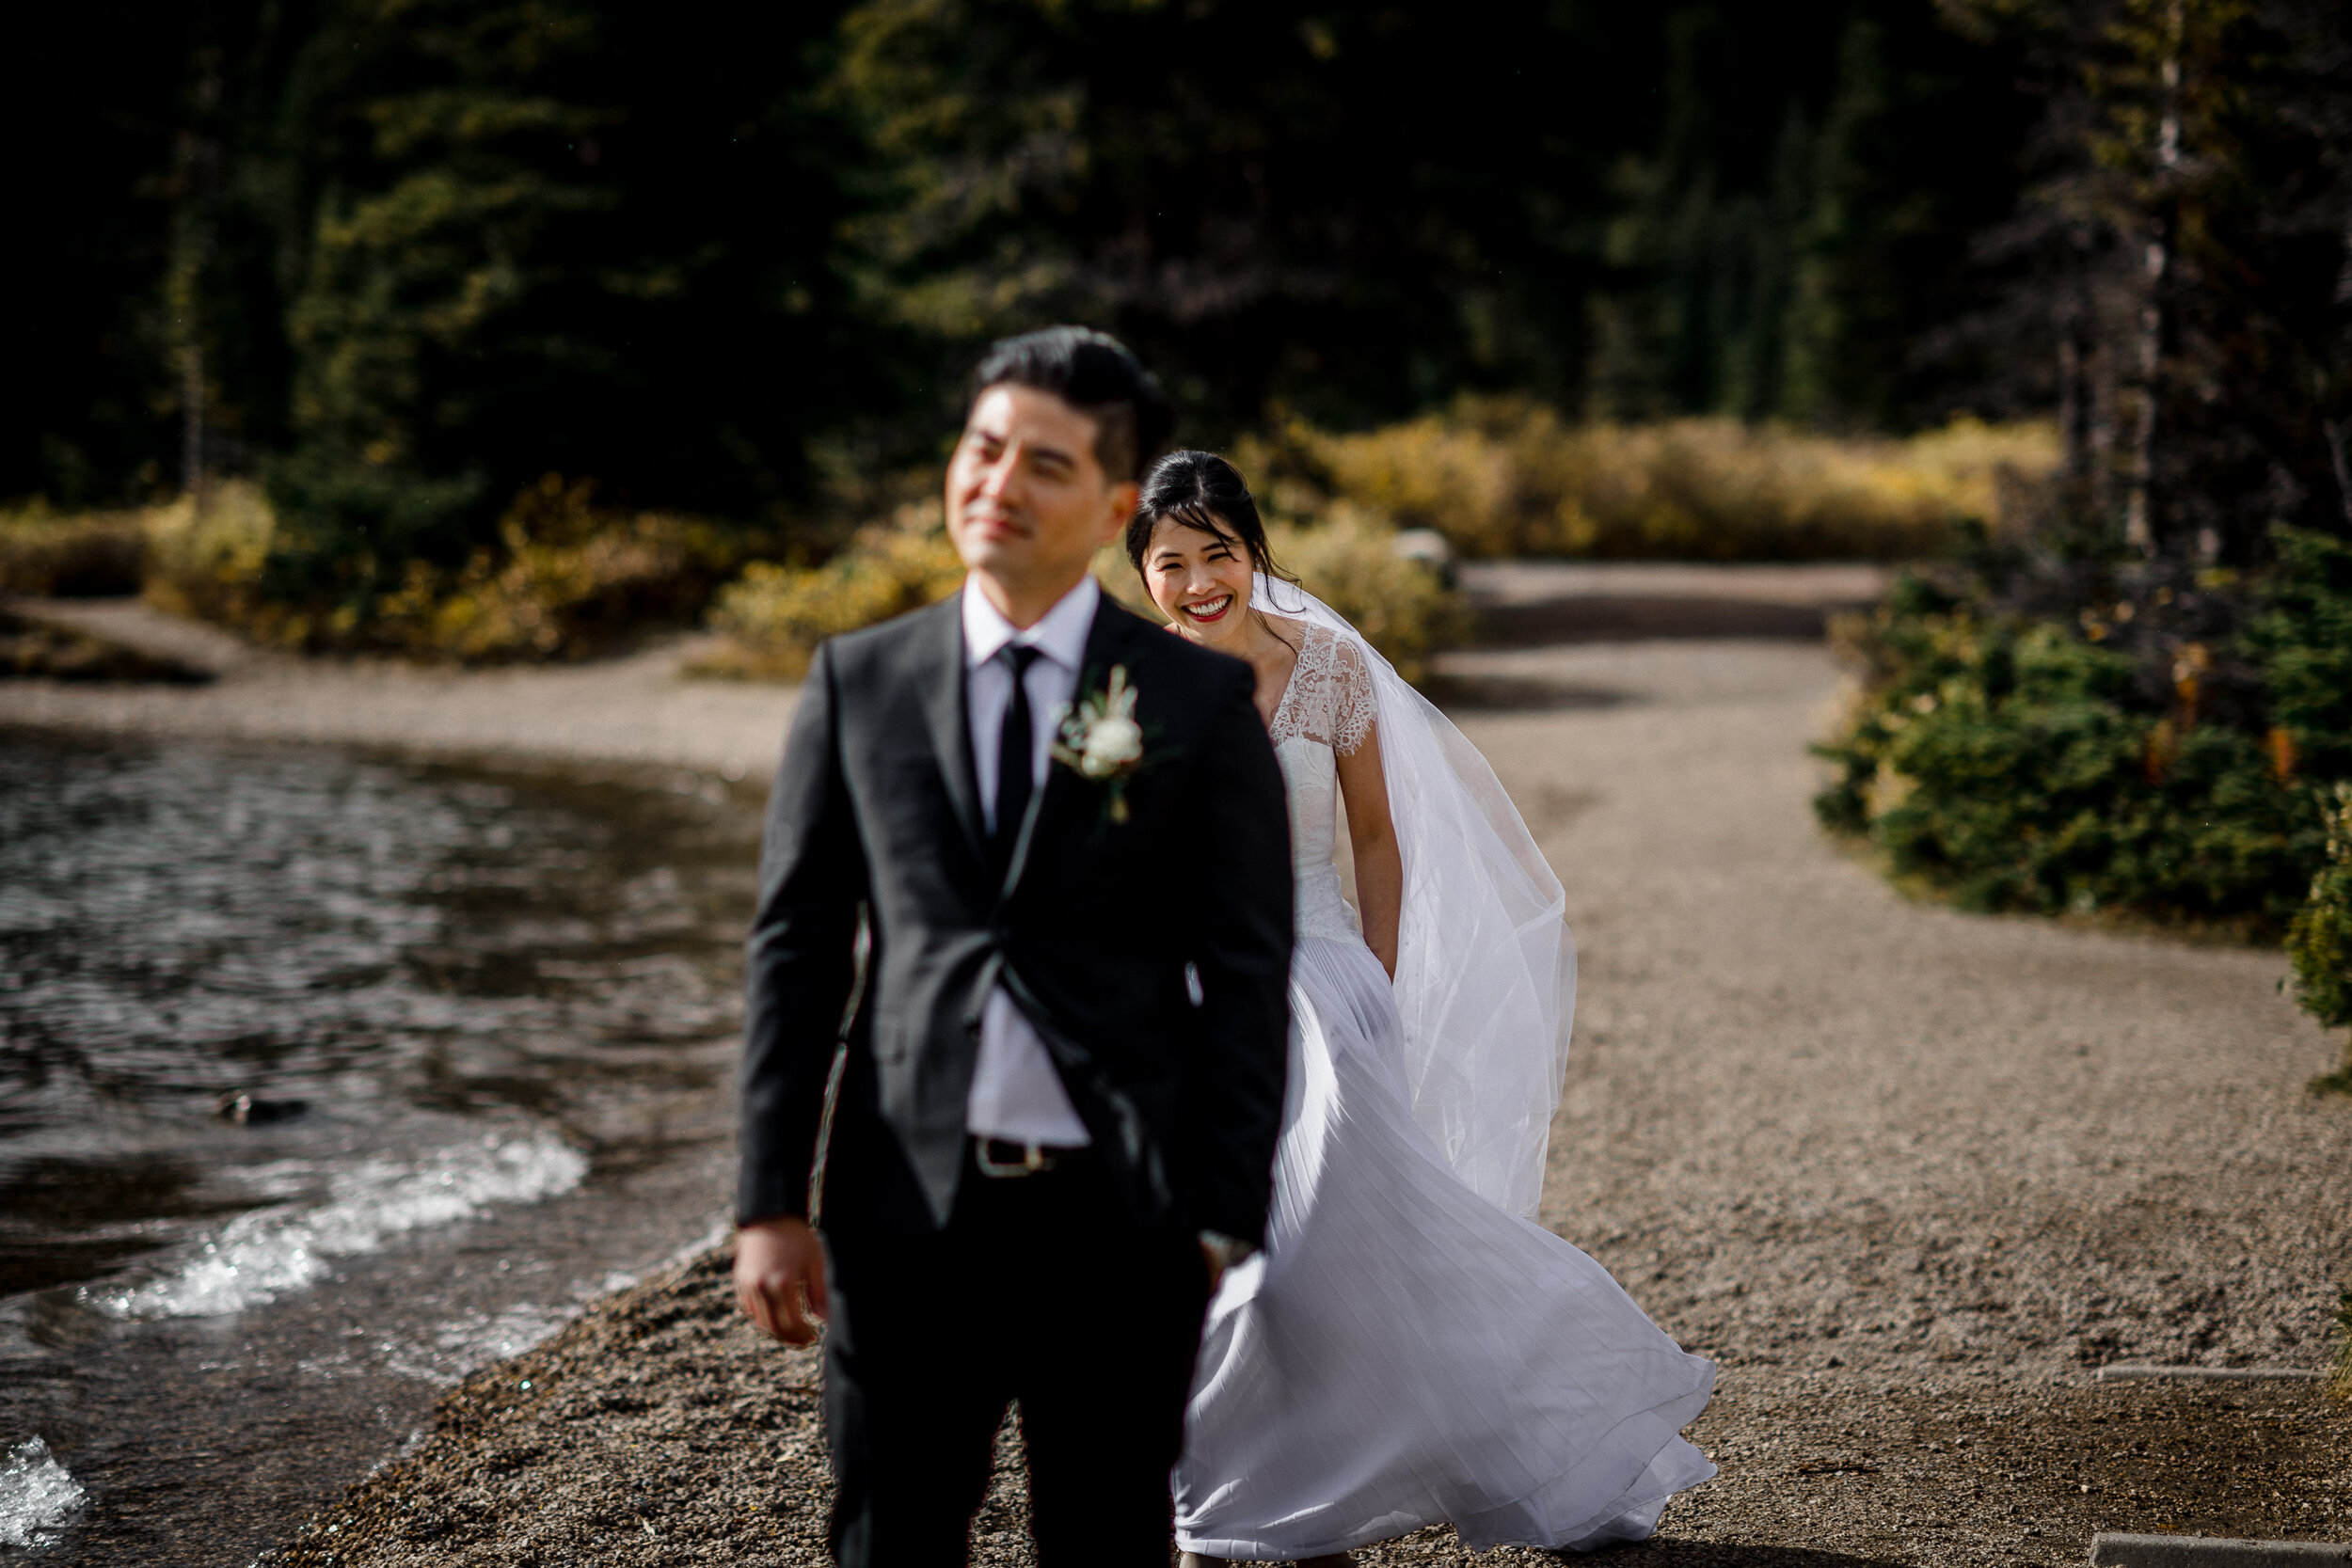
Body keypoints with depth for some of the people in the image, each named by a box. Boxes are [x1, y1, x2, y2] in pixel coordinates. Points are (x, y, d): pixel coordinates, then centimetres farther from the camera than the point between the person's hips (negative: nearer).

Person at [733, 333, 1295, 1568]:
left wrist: (1227, 1222, -6)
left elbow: (1249, 978, 0)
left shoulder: (1201, 703, 0)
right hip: (907, 1206, 2)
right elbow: (795, 947, 6)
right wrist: (772, 1199, 0)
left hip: (1113, 1214, -1)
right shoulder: (859, 683, 6)